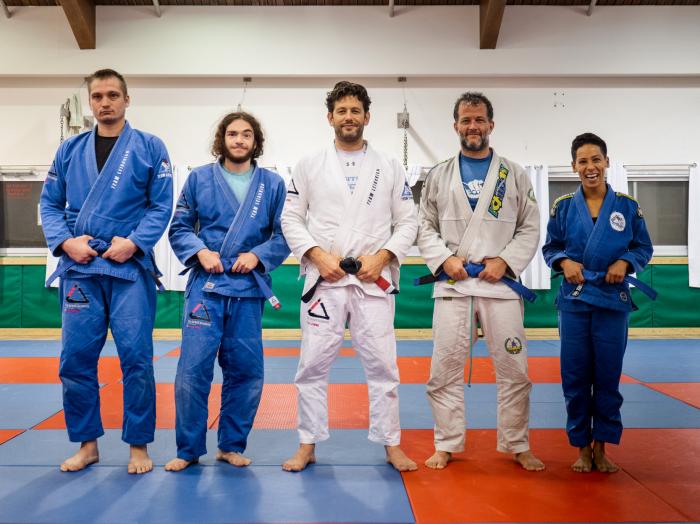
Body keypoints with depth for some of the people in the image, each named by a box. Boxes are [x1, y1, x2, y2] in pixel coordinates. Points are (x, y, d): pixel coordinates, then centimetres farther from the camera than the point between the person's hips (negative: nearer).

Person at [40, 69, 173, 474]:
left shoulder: (150, 148, 3)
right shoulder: (70, 150, 11)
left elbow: (162, 205, -1)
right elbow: (50, 203, 12)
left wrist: (133, 243, -14)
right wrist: (65, 241, -6)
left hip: (130, 266, -3)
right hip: (80, 267, 3)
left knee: (136, 359, -1)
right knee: (76, 360, 5)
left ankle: (139, 445, 14)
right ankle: (88, 444, 22)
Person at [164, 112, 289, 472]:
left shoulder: (272, 184, 6)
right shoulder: (199, 178, 5)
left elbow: (283, 235, 6)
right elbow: (179, 228, 8)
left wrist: (257, 255, -10)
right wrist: (200, 251, -9)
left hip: (248, 287, 1)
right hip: (205, 285, -1)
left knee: (245, 372, 6)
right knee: (193, 369, -5)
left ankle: (231, 446, 24)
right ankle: (188, 449, 12)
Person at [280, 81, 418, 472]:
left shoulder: (390, 167, 6)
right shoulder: (310, 166, 6)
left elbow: (407, 222, 6)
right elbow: (291, 218, 5)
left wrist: (382, 257, -9)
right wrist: (318, 255, -10)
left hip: (373, 279, 0)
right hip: (324, 278, 0)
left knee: (382, 364, 4)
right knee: (314, 365, 4)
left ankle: (391, 445, 18)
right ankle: (308, 445, 18)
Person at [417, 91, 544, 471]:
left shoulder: (514, 175, 7)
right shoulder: (438, 176, 8)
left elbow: (530, 228, 5)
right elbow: (425, 228, 8)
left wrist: (505, 261, -9)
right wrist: (444, 259, -9)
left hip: (499, 282, 0)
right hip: (452, 283, 0)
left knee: (513, 369, 5)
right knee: (445, 369, 3)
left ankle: (517, 446, 21)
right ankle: (446, 445, 17)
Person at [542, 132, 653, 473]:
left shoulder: (627, 206, 0)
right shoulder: (563, 207, 1)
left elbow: (644, 248, 7)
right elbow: (550, 247, 8)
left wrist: (625, 262, -12)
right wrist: (564, 262, -12)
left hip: (613, 300, 0)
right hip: (574, 300, 0)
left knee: (608, 376, 6)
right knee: (575, 377, 3)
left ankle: (601, 447, 22)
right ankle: (582, 447, 19)